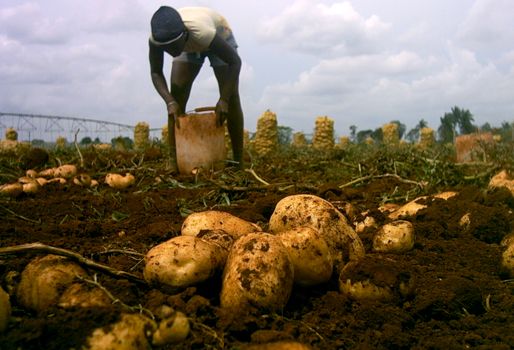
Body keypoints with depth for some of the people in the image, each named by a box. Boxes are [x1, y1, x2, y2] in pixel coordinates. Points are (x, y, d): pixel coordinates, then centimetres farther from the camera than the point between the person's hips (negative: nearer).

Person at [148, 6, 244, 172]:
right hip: (189, 46, 3)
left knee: (231, 96, -14)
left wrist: (224, 99, -42)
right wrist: (170, 101, -38)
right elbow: (156, 73, -21)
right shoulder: (156, 38, -34)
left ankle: (238, 163, -7)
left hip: (220, 37, -3)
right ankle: (173, 160, -11)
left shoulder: (202, 31, -45)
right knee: (176, 95, -13)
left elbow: (235, 62, -35)